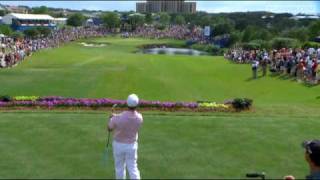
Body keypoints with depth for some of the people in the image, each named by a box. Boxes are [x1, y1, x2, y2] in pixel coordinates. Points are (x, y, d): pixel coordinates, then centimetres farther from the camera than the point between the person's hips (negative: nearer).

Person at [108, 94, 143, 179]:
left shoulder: (118, 118, -29)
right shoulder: (139, 118, -18)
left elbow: (109, 128, -9)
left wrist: (112, 118, 10)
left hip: (119, 144, -2)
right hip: (132, 145, 2)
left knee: (119, 167, 18)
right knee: (132, 168, 11)